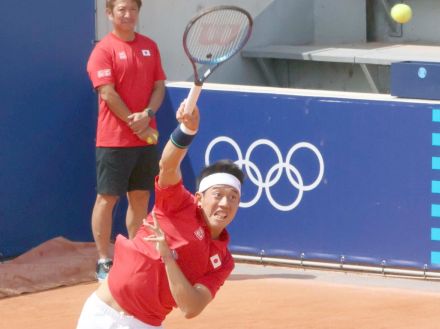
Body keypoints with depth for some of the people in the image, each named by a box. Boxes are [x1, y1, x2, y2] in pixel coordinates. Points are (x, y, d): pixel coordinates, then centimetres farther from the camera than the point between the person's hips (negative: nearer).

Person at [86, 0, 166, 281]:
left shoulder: (150, 47, 11)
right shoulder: (104, 50, -8)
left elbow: (159, 86, 7)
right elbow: (108, 93, -14)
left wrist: (147, 115, -12)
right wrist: (136, 125, -15)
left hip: (146, 138, 6)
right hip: (114, 139, -6)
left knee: (140, 197, 9)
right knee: (107, 197, -2)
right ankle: (104, 261, 2)